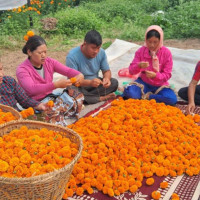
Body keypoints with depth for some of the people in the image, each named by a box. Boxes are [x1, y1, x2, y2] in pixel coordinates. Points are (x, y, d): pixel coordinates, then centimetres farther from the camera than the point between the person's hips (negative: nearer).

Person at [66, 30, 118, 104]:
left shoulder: (101, 53, -9)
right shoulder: (72, 56, -23)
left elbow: (106, 71, 1)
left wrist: (106, 78, -25)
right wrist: (90, 82, -44)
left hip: (95, 83, 4)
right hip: (79, 86, -4)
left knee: (114, 82, -19)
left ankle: (88, 96, -21)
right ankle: (102, 98, -22)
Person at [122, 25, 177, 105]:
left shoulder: (166, 53, -10)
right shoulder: (141, 51, -6)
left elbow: (167, 75, -11)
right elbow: (131, 71, -9)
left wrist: (156, 75, -32)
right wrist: (138, 66, -33)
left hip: (160, 85, 2)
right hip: (144, 82, -1)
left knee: (172, 99, -29)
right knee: (130, 92, -33)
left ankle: (144, 96, -14)